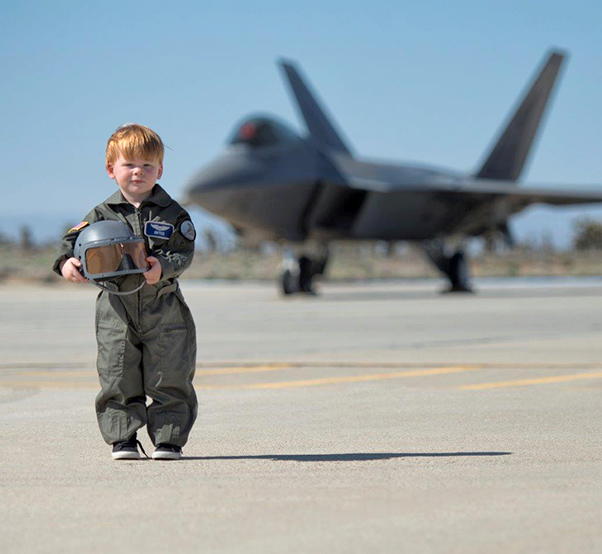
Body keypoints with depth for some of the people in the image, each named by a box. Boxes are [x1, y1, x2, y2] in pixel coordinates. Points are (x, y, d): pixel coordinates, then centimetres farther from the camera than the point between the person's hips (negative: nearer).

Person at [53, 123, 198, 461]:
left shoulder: (173, 214, 1)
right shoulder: (104, 214, 6)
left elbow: (184, 253, -7)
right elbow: (75, 239, 5)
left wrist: (163, 267, -27)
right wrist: (67, 262, -17)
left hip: (164, 309, -1)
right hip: (117, 311, 1)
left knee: (169, 379, 1)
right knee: (118, 379, 3)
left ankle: (169, 438, 11)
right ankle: (123, 439, 13)